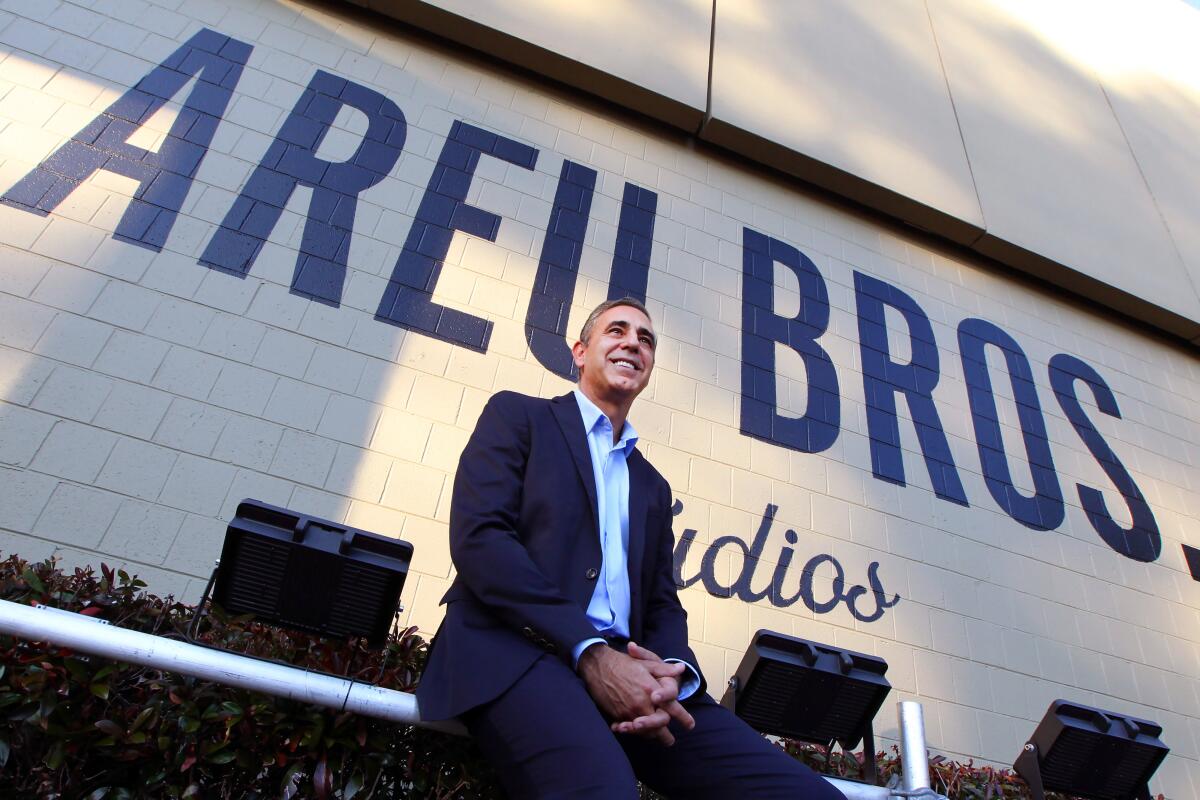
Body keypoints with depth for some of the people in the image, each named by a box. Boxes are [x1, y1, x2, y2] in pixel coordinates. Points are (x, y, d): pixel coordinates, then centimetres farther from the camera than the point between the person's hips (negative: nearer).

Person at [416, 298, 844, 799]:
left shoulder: (653, 486, 26)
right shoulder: (517, 416, 11)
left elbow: (662, 603, 20)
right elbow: (477, 536, -5)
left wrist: (671, 674, -6)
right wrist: (590, 653, -14)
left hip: (625, 669, 6)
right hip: (515, 648, -6)